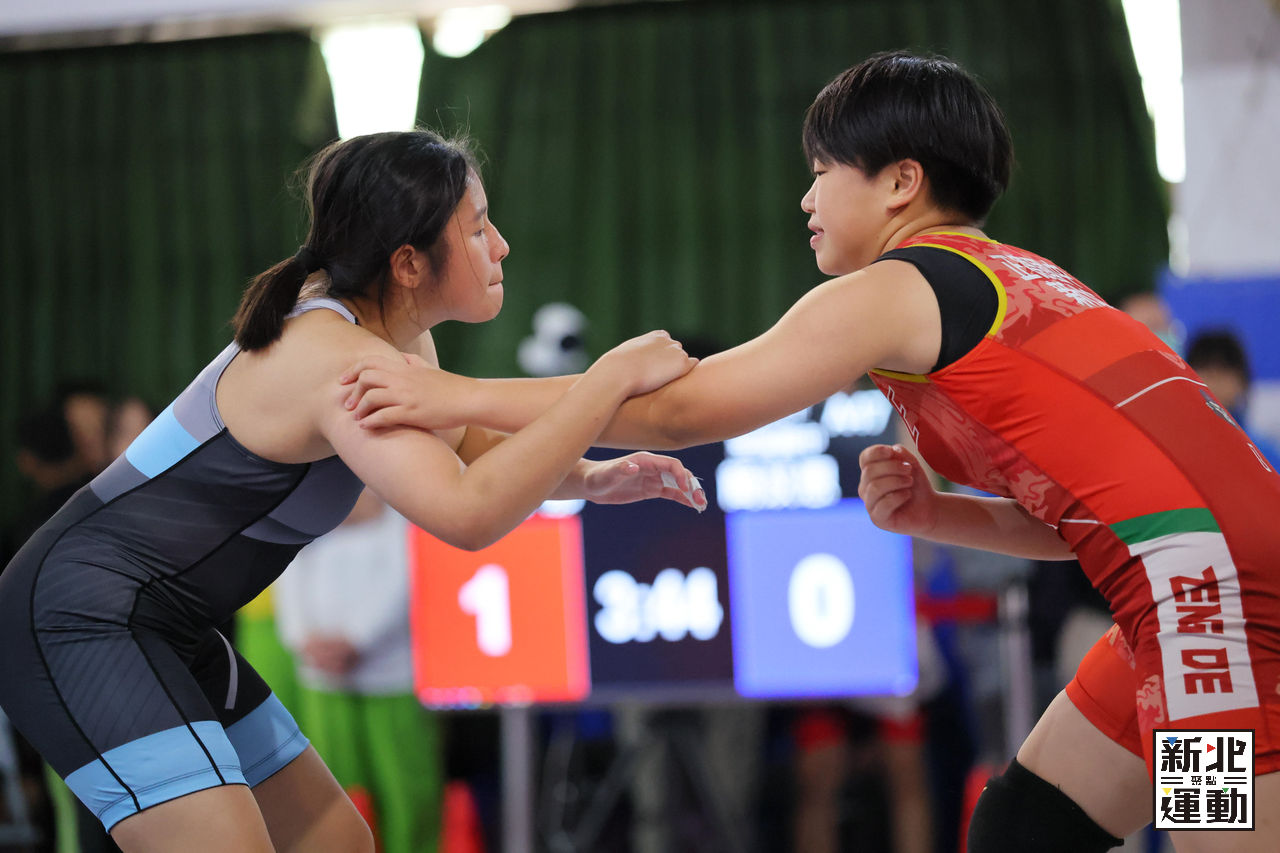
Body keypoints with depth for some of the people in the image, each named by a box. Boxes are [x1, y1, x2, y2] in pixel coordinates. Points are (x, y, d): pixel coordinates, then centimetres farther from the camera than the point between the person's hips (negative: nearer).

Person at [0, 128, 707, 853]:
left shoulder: (397, 338, 6)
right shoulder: (343, 360, -24)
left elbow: (463, 454, 24)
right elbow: (466, 513, -39)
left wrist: (590, 479, 5)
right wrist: (614, 377, -33)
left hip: (163, 630, 11)